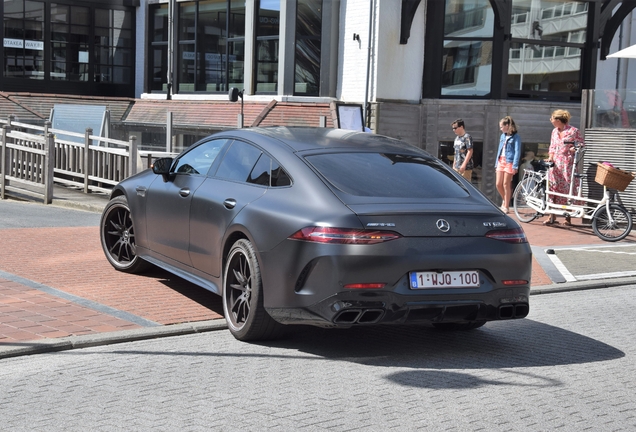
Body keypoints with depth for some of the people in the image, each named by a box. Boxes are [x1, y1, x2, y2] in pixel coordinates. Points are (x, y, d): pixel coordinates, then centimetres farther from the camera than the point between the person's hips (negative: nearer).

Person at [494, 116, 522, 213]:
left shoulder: (515, 137, -6)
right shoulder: (502, 136, 16)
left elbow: (517, 152, -11)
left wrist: (515, 166, -18)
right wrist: (496, 163, 17)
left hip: (509, 162, -7)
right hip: (501, 161, 7)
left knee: (506, 184, -4)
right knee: (498, 184, 4)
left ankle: (506, 206, 4)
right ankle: (505, 200, 28)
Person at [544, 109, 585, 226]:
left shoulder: (574, 131, -4)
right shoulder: (554, 131, 15)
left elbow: (581, 144, -3)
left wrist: (574, 149, -23)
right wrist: (550, 157, 5)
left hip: (568, 164, -6)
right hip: (555, 164, 6)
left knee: (567, 190, -3)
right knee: (554, 189, 3)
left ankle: (568, 217, 4)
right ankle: (552, 217, 7)